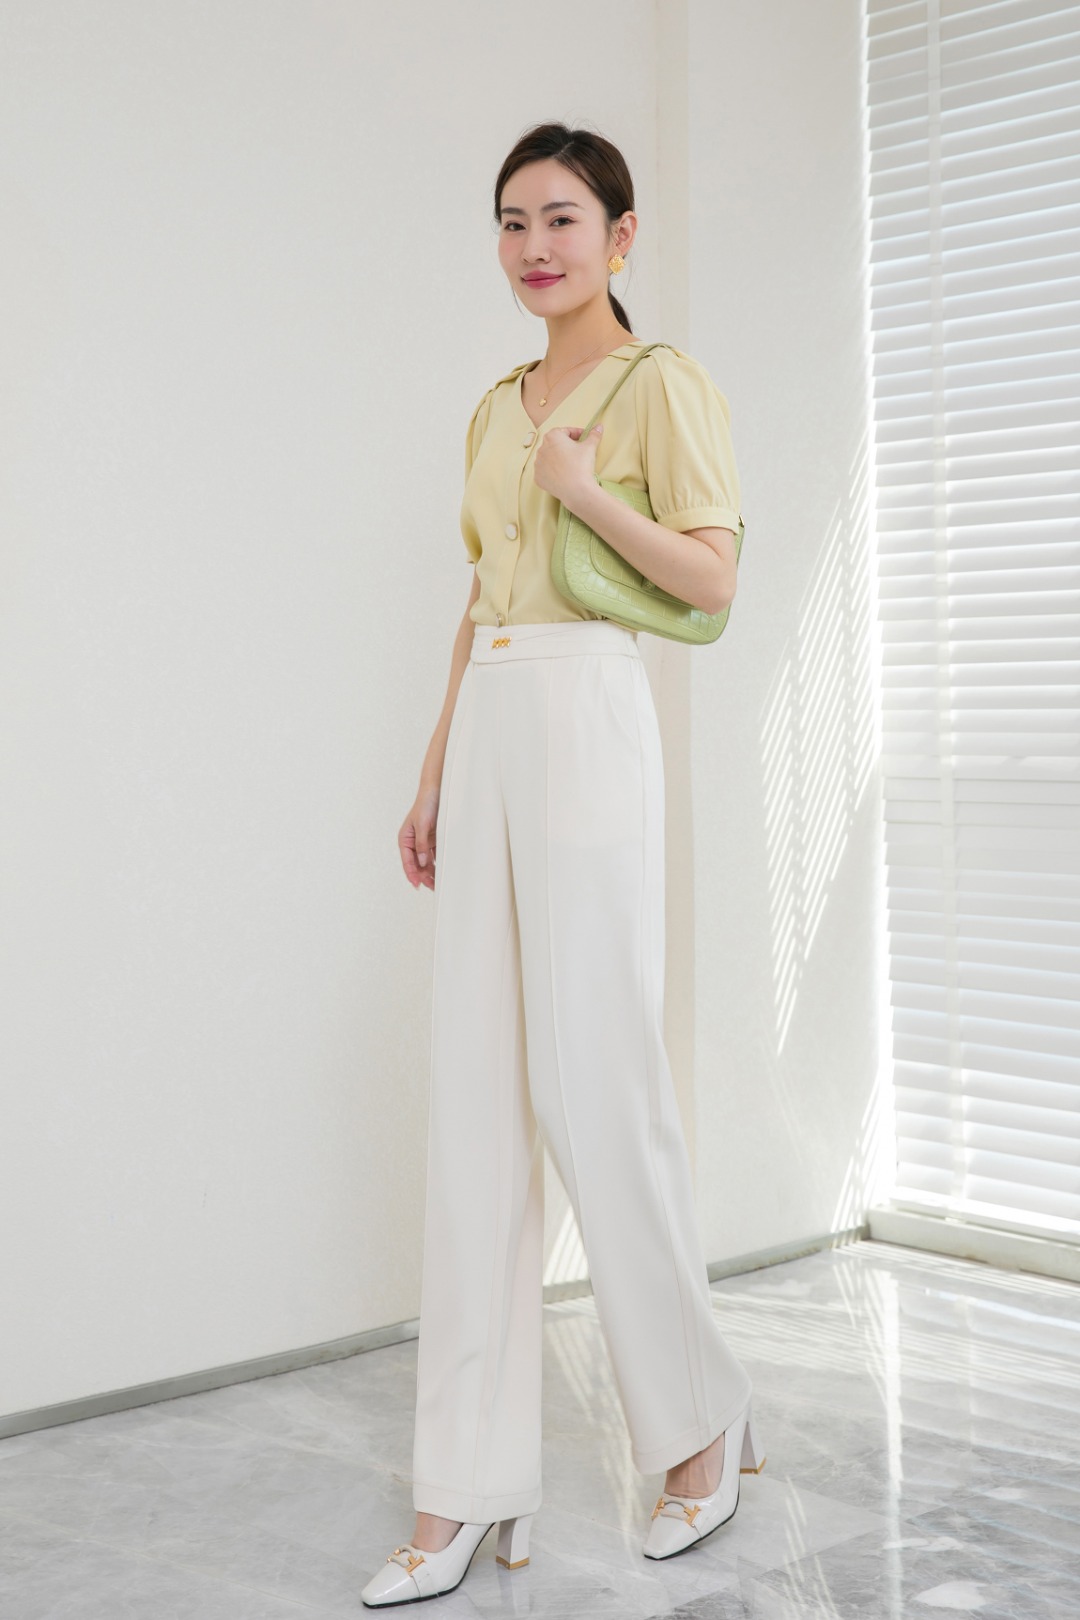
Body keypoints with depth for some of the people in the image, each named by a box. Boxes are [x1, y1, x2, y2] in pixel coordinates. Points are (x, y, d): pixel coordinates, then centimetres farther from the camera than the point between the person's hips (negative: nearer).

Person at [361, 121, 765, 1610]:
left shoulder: (660, 382, 1)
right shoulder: (498, 408, 21)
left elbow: (714, 579, -5)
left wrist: (588, 491, -15)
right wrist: (434, 774, 18)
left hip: (588, 719, -7)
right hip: (488, 726, 7)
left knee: (594, 1081, -7)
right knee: (477, 1096, 2)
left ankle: (704, 1416, 16)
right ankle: (472, 1489, 7)